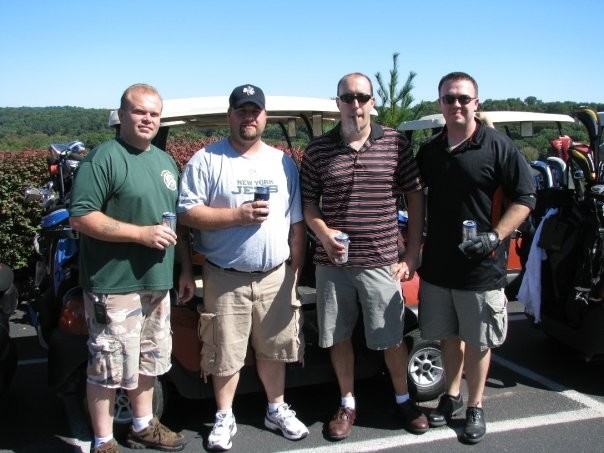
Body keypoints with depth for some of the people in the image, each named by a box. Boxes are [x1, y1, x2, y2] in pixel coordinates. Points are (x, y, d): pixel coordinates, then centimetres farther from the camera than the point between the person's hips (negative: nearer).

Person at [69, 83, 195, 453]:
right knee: (109, 367, 2)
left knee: (149, 361, 20)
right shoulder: (104, 158, -11)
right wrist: (142, 233, -22)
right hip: (115, 286, -8)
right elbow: (80, 217, -19)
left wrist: (187, 269, 15)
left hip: (158, 282, 8)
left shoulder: (165, 161, 14)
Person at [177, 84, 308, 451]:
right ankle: (225, 417, 26)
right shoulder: (206, 160, -4)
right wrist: (237, 216, -19)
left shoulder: (284, 162, 9)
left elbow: (297, 223, 11)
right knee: (225, 353, 7)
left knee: (274, 348, 15)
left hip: (276, 276, 3)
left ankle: (277, 409, 34)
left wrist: (296, 270, 6)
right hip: (226, 278, -3)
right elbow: (187, 213, -10)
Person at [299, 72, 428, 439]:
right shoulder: (318, 150, 1)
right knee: (338, 337, 12)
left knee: (392, 339, 8)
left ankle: (404, 399, 33)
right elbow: (309, 203, 8)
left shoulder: (396, 143, -1)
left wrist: (412, 255, 0)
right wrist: (324, 234, -12)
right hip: (332, 262, 2)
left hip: (381, 262, -1)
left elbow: (416, 198, 3)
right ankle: (348, 404, 32)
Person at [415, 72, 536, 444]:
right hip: (437, 263, 5)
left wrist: (495, 236, -19)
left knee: (478, 340, 9)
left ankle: (475, 407, 26)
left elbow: (525, 197, -8)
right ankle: (452, 395, 37)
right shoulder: (429, 150, 8)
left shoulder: (498, 146, -8)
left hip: (481, 266, -4)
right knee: (448, 334, 18)